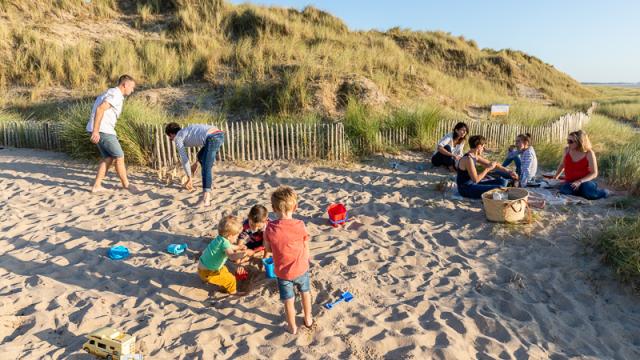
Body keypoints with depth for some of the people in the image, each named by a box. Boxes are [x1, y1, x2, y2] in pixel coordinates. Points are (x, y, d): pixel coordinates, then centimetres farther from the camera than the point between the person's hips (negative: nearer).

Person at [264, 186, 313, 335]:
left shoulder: (270, 228, -20)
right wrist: (305, 262, 9)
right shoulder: (300, 226, -22)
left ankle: (292, 327, 37)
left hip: (282, 272, 0)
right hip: (301, 268, 0)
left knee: (288, 300, 18)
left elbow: (268, 249, -6)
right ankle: (308, 319, 45)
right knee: (305, 292, 27)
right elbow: (306, 249, -10)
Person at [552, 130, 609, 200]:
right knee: (564, 192, -33)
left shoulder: (589, 153, -9)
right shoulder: (567, 150, 0)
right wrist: (555, 177, 18)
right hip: (569, 182, 1)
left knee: (590, 194, -33)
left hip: (585, 181, -1)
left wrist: (580, 181, -23)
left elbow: (594, 173, -9)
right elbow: (562, 164, 20)